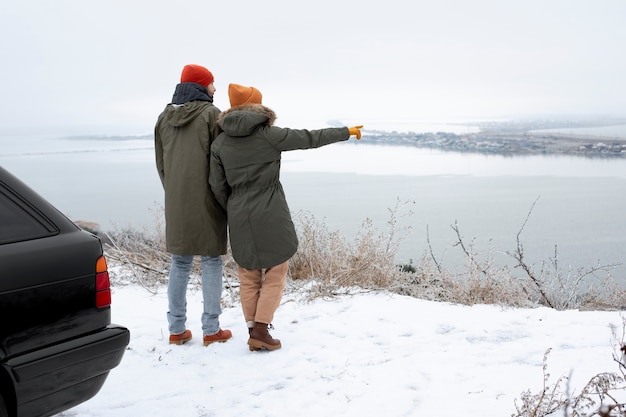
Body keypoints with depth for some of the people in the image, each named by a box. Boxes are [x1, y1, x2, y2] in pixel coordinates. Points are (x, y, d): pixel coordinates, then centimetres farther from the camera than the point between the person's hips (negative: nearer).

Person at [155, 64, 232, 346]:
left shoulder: (164, 117, 10)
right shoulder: (210, 114, -8)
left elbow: (160, 163, 14)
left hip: (176, 202, 5)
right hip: (206, 200, -5)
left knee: (180, 263, 11)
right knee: (210, 262, 2)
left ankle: (176, 329, 14)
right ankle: (211, 330, 4)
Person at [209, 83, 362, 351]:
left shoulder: (220, 142, 3)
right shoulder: (268, 134, -8)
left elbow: (217, 186, 4)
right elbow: (310, 138, -2)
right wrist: (346, 132, 10)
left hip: (239, 220, 4)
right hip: (270, 217, -4)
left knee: (248, 278, 13)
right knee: (275, 274, 7)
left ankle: (253, 331, 13)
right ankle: (261, 330, 1)